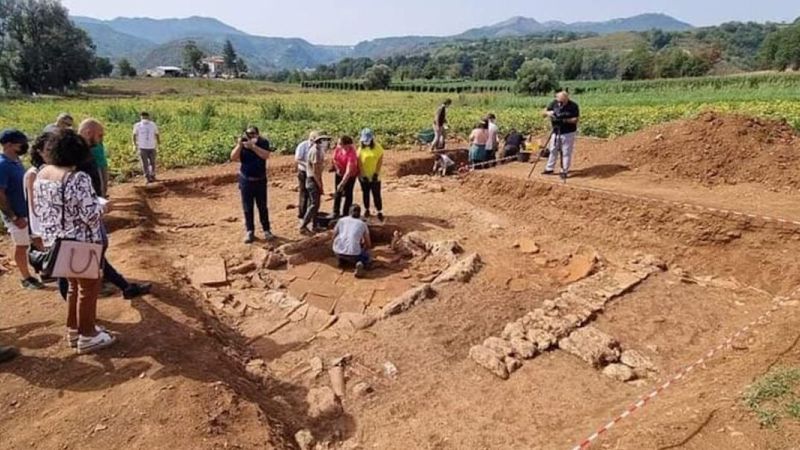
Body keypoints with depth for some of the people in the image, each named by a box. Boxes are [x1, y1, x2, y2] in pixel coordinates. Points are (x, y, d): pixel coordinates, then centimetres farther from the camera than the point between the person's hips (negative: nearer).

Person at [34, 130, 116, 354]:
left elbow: (39, 209, 12)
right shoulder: (78, 179, -24)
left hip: (56, 241, 8)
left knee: (74, 285, 22)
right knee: (89, 288, 7)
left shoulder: (41, 175, 2)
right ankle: (87, 337, 18)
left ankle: (73, 330, 34)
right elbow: (90, 214, -24)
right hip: (82, 243, -8)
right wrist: (101, 205, -5)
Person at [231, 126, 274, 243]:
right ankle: (249, 232, 12)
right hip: (245, 180, 1)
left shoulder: (263, 142, -6)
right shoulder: (242, 143, -2)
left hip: (260, 180, -1)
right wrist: (239, 145, -23)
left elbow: (266, 155, -24)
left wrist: (253, 146, -30)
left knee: (262, 207, 6)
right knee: (247, 208, 5)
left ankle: (267, 230, 16)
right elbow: (233, 158, -12)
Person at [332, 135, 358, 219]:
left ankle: (345, 214, 15)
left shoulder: (351, 154, -34)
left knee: (348, 194, 3)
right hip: (340, 173, 6)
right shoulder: (338, 148, -17)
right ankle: (336, 212, 23)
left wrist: (341, 184, -39)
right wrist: (337, 168, -7)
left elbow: (348, 172, -37)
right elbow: (334, 159, 3)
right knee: (338, 193, 12)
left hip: (350, 175, -6)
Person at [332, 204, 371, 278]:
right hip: (353, 253, -3)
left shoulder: (341, 220, 16)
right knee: (366, 256, 26)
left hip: (338, 251, 3)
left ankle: (342, 260, 26)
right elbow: (368, 245, 17)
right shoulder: (362, 224, 14)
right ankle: (360, 264, -6)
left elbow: (334, 237, 22)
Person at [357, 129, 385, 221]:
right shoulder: (361, 148, -2)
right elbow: (359, 162, -4)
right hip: (364, 176, 2)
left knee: (376, 194, -2)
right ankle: (366, 210, 26)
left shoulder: (378, 147, -6)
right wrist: (363, 175, -11)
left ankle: (379, 212, 5)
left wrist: (376, 173, -13)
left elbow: (380, 161, -6)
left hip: (374, 176, -2)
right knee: (365, 194, 12)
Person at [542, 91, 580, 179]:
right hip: (556, 132, 4)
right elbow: (543, 113, -1)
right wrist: (548, 113, -25)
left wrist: (566, 120, -29)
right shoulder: (554, 103, -4)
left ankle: (564, 171, 10)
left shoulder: (573, 106, -14)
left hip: (568, 133, -4)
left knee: (566, 152, 1)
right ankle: (549, 169, 24)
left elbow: (577, 119, -13)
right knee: (553, 150, 12)